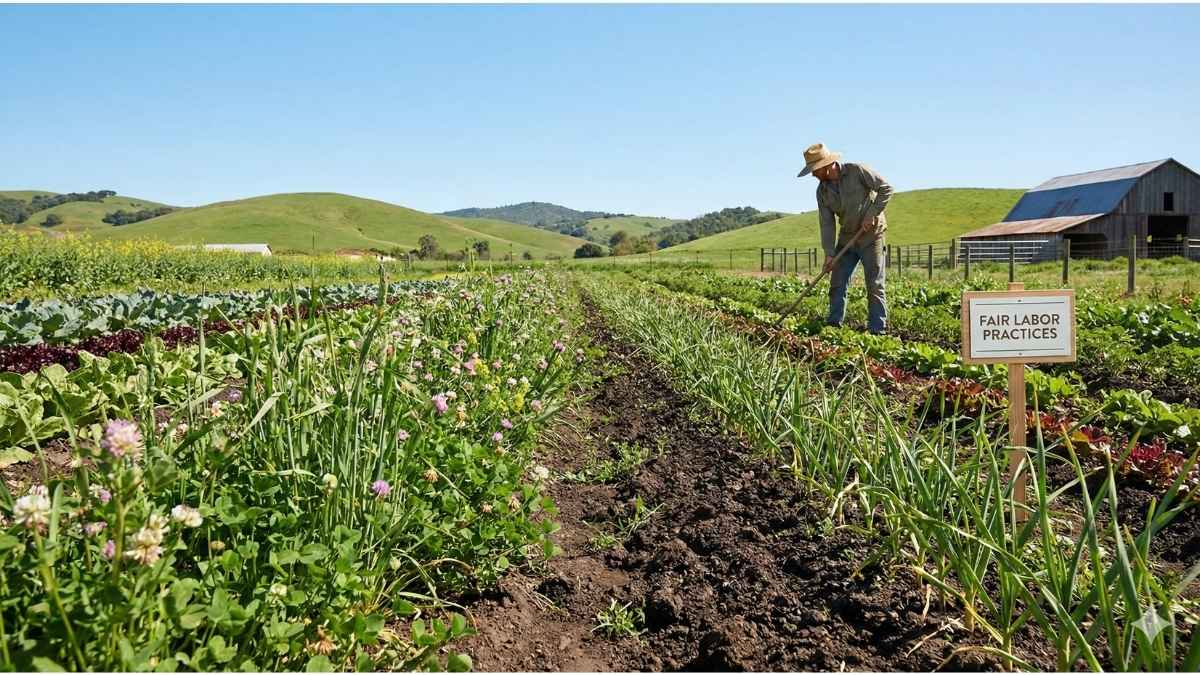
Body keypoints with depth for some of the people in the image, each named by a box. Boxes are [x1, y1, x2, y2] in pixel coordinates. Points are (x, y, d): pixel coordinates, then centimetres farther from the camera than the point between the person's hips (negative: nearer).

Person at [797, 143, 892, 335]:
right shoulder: (822, 191, 0)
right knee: (837, 284, 5)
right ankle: (833, 326, 16)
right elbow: (827, 224, -3)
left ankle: (878, 330, 0)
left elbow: (885, 188, -12)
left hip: (871, 236, -5)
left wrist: (872, 214, -18)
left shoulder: (857, 171, -15)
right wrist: (829, 253, -10)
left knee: (875, 286, -4)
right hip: (847, 239, 6)